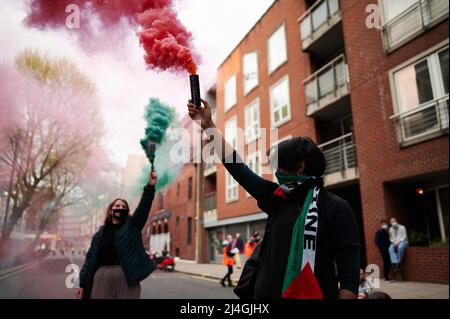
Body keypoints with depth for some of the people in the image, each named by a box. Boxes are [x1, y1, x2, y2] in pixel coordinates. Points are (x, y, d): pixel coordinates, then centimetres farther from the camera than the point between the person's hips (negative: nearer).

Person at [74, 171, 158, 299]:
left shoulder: (132, 225, 9)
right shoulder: (100, 233, 14)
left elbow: (143, 207, -5)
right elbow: (91, 258, 11)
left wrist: (150, 186, -17)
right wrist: (82, 284, 6)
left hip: (127, 278, -1)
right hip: (102, 279, 2)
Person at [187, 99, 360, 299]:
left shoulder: (335, 208, -9)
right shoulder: (277, 198, 4)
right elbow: (237, 168, 5)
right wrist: (208, 125, 5)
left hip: (312, 294, -5)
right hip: (266, 294, 5)